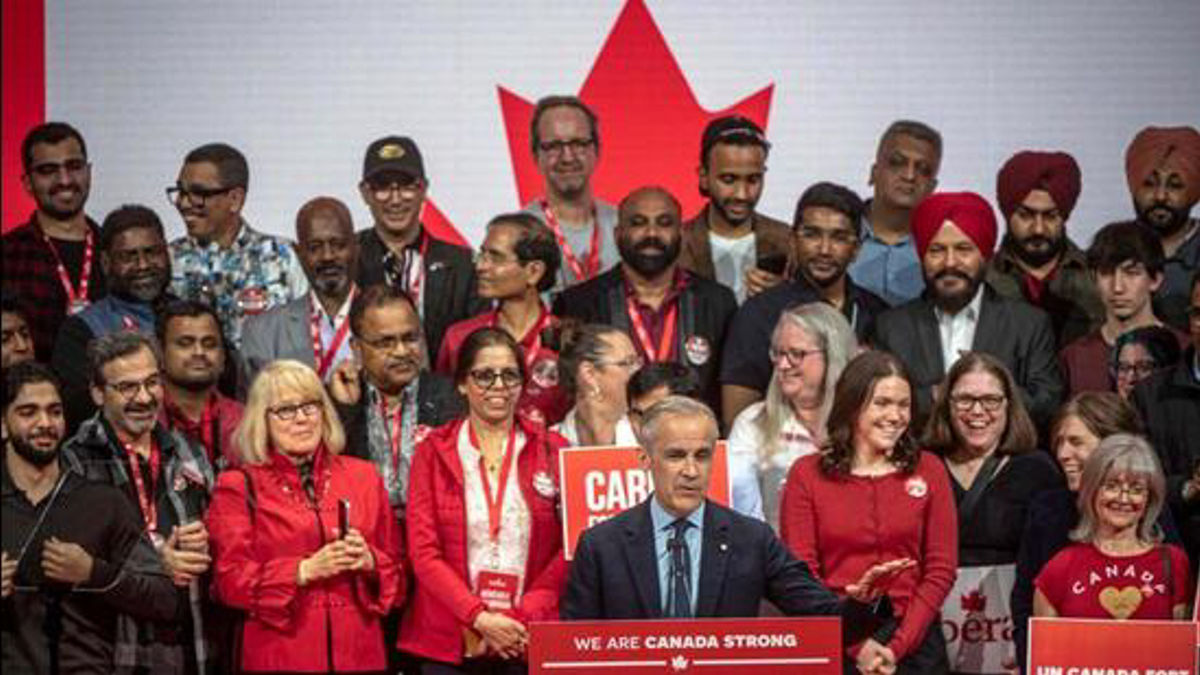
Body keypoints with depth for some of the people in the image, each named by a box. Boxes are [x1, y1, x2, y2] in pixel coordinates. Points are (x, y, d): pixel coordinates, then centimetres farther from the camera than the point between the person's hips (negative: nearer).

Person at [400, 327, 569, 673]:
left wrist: (521, 620, -10)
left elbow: (570, 547, 1)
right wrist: (479, 618, -12)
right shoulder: (433, 451, 6)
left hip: (529, 642, 0)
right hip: (450, 644, 0)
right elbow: (423, 550, -1)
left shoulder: (552, 450, 6)